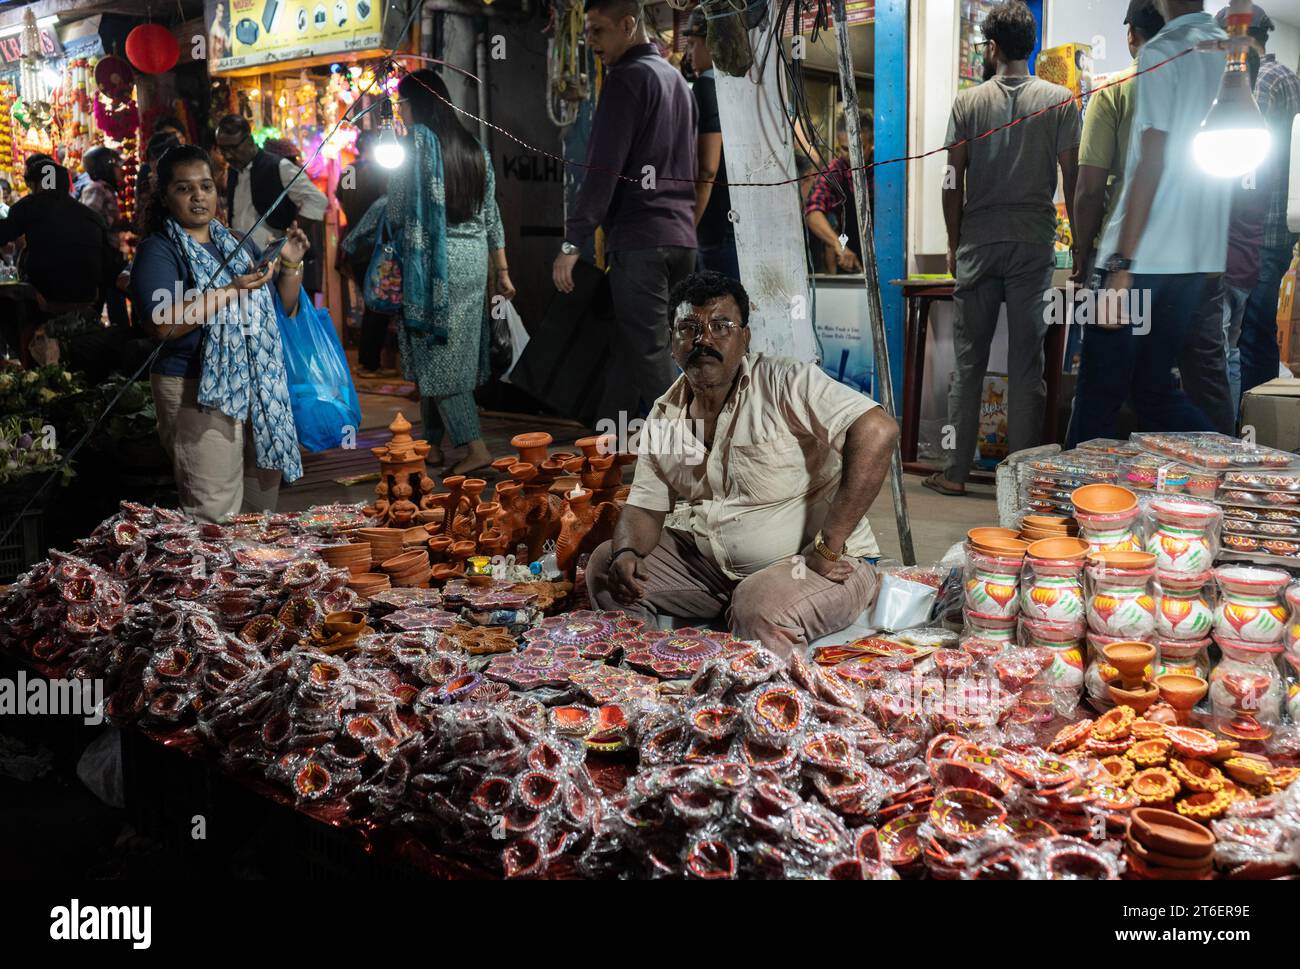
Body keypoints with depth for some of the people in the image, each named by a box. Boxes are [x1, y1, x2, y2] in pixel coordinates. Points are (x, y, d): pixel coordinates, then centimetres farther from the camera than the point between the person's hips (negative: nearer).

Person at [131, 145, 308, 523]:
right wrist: (232, 290, -22)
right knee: (215, 520, -9)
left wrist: (290, 266, 3)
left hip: (262, 390, 6)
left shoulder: (237, 244, 17)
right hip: (200, 393, -6)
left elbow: (284, 309, 20)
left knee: (261, 513, 12)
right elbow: (166, 324, -18)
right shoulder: (158, 250, -2)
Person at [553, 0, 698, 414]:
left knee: (646, 356, -7)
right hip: (680, 237, 9)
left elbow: (604, 168, -15)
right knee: (653, 350, 13)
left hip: (640, 240, -9)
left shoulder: (628, 77, -7)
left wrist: (573, 242, -16)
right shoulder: (676, 78, 20)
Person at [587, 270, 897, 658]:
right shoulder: (665, 416, 5)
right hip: (714, 565, 7)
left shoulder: (787, 383, -17)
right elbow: (645, 507, 10)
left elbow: (878, 431, -28)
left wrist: (829, 546, -27)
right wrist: (626, 553, -15)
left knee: (760, 610, -37)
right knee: (604, 565, 3)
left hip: (814, 563, -7)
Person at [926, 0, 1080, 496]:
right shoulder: (1059, 100, 2)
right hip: (1034, 244, 0)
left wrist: (953, 244, 11)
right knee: (1027, 362, 3)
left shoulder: (968, 101, 2)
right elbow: (1072, 178, 0)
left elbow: (955, 181, 1)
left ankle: (956, 471, 8)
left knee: (968, 360, 5)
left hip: (978, 243, 0)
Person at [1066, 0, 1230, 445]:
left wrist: (1122, 265, -15)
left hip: (1146, 256, -7)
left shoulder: (1160, 53, -7)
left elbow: (1151, 163, -14)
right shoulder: (1231, 55, 14)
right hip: (1199, 257, 7)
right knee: (1156, 387, 15)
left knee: (1099, 393, 1)